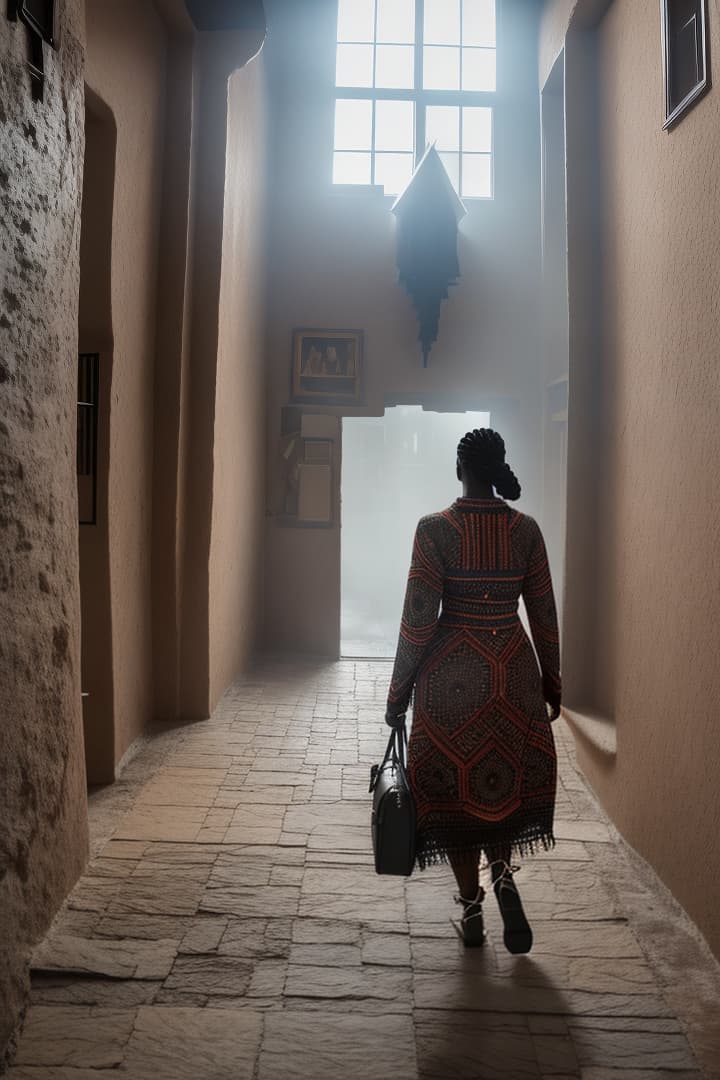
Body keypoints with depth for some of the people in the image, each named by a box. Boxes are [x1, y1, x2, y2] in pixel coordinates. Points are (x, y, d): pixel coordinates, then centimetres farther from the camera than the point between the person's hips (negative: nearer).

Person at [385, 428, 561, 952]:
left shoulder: (435, 529, -10)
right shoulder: (526, 529, -1)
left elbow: (419, 617, -12)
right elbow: (544, 614, 2)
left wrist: (398, 692, -3)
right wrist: (551, 682, 14)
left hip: (452, 673, -2)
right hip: (513, 670, 3)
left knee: (454, 785, 11)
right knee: (509, 777, 22)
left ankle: (472, 909, 19)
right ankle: (503, 870, -1)